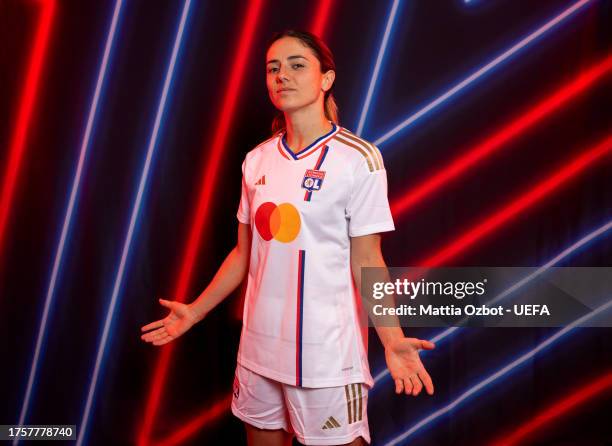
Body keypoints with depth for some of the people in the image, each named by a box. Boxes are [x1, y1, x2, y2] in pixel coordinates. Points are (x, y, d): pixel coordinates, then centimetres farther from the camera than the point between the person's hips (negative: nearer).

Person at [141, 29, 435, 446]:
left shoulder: (358, 158, -9)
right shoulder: (256, 160, 5)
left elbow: (366, 260, -9)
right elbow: (245, 252, 12)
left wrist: (392, 338, -20)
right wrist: (196, 311, 12)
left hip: (326, 349, -5)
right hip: (259, 344, 5)